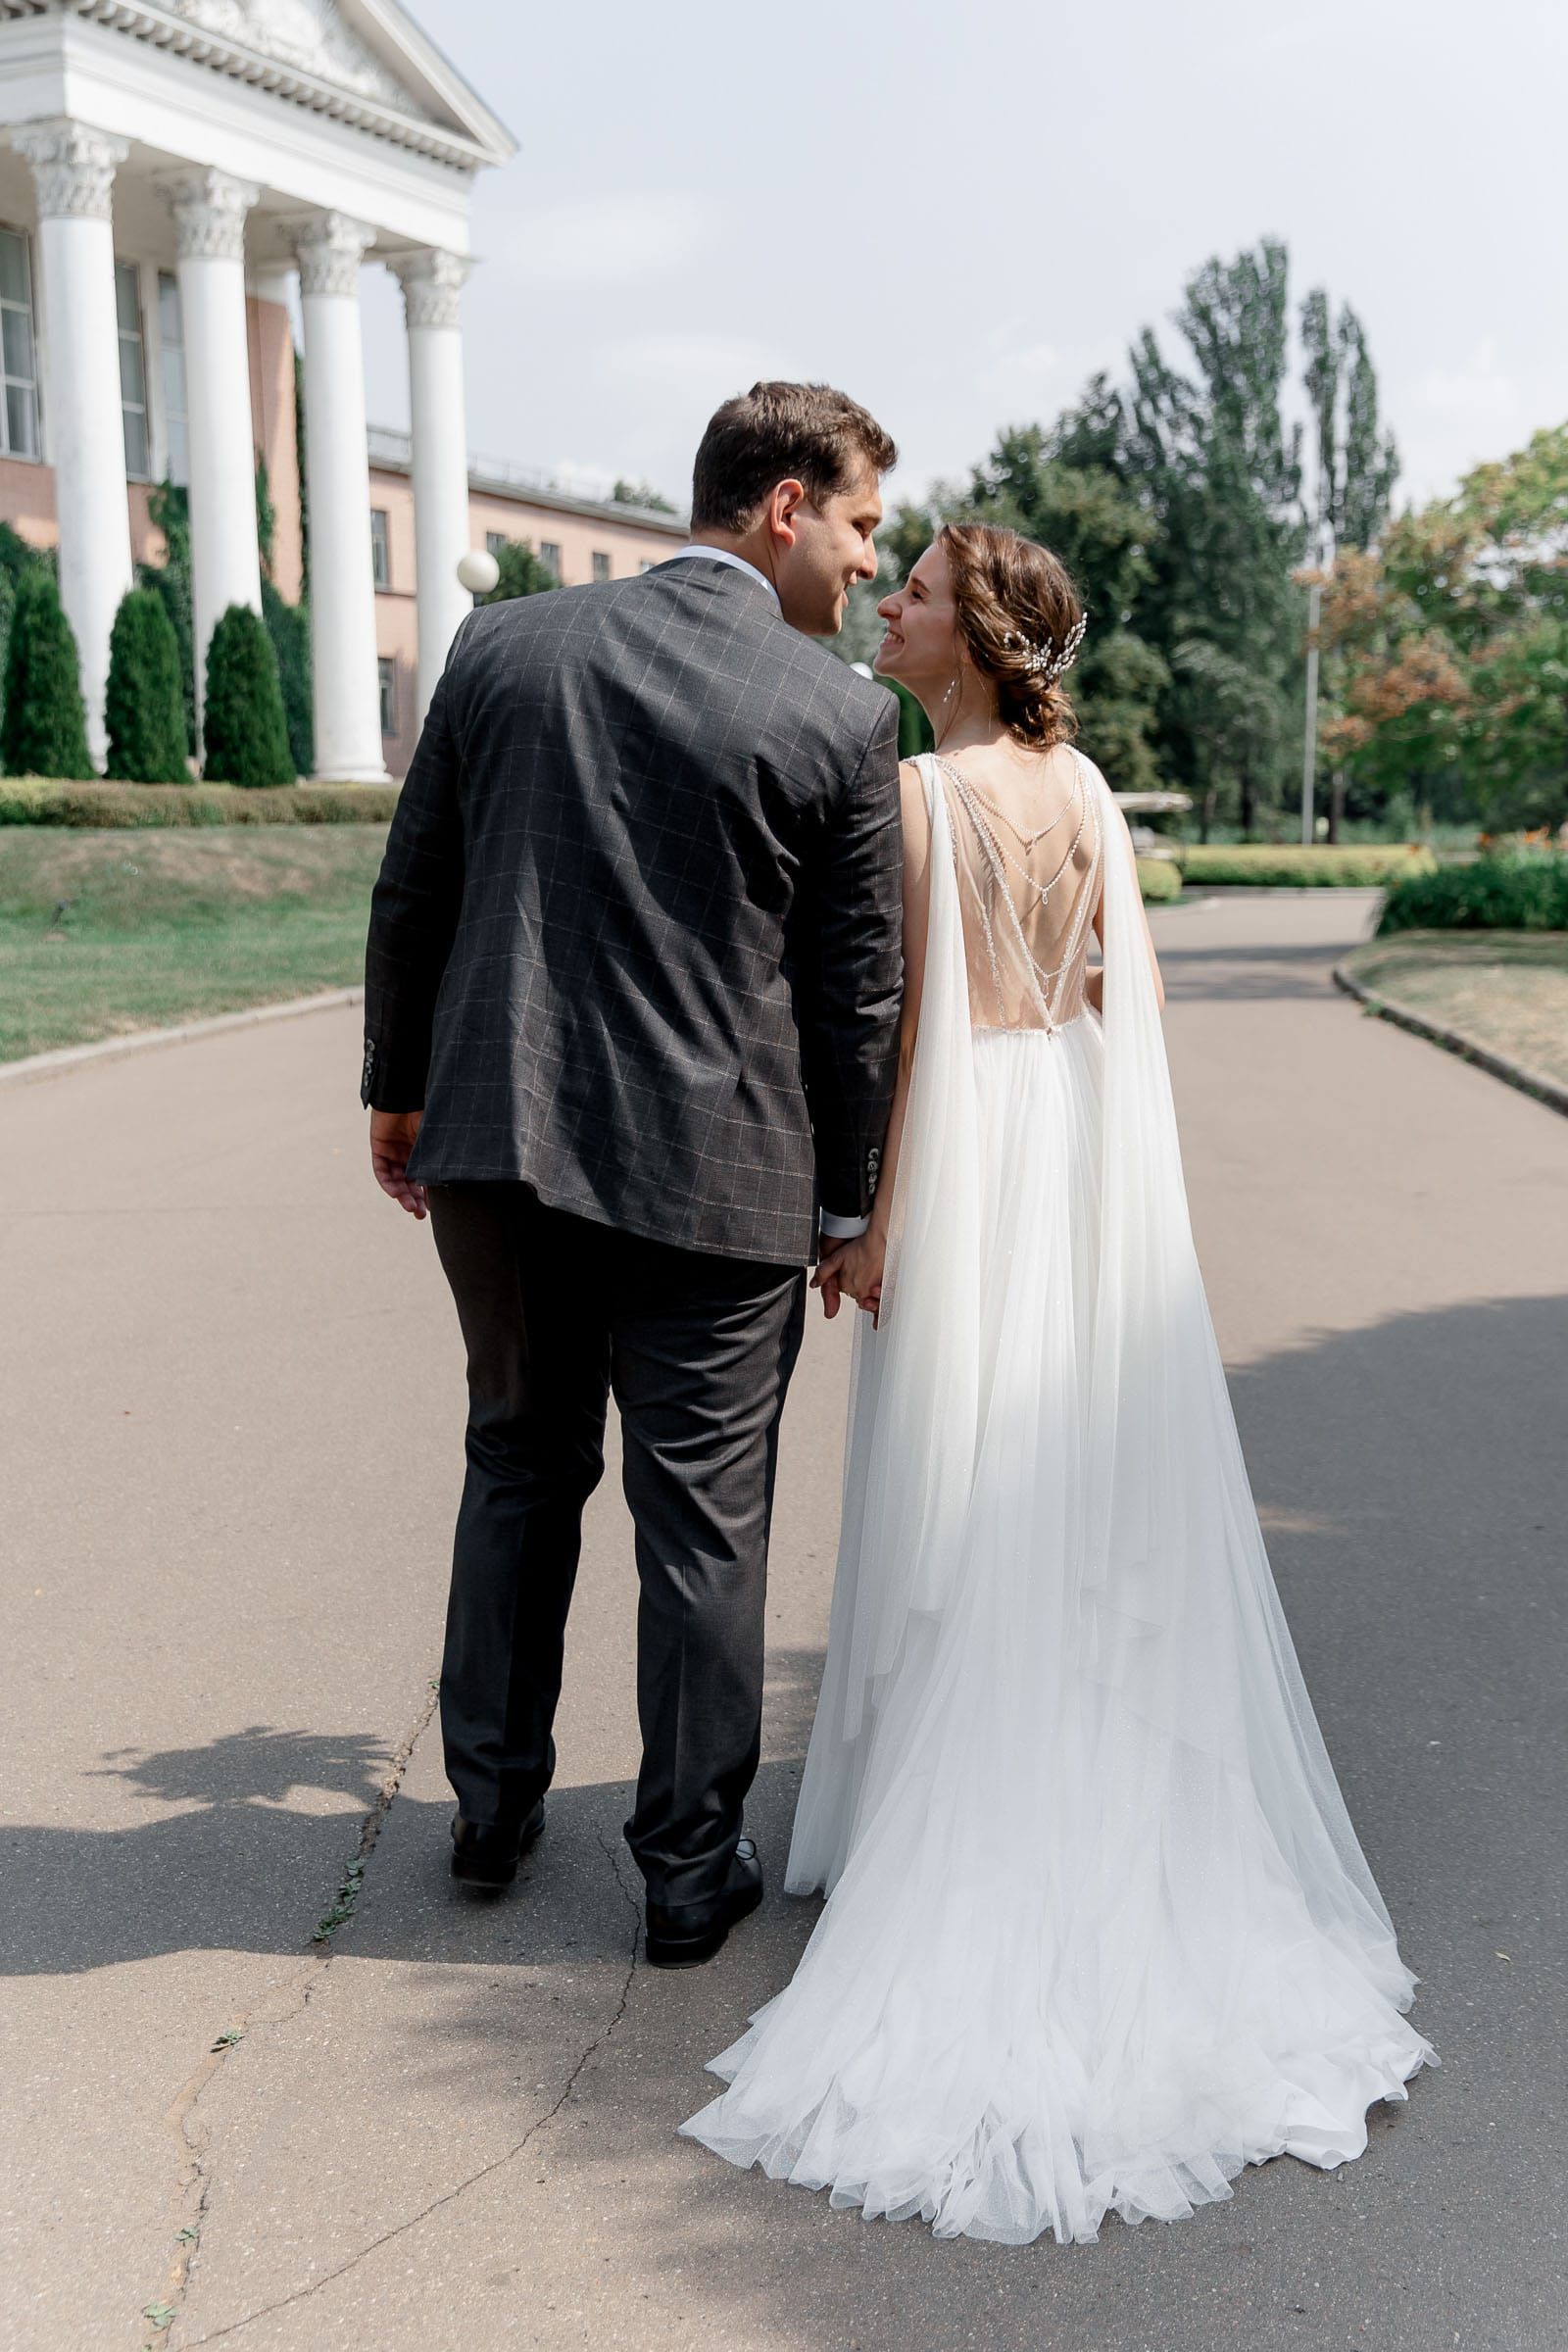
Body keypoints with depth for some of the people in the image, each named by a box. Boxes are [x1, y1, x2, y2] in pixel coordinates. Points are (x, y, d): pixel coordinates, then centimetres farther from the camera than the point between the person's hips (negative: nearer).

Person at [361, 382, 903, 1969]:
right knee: (702, 1524, 9)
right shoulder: (840, 717, -7)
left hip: (498, 1144, 4)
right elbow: (853, 991, -3)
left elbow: (411, 896, 7)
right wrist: (849, 1201, 8)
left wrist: (397, 1090, 19)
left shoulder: (504, 646, 2)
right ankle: (691, 1868, 20)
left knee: (520, 1469, 21)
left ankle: (493, 1804, 33)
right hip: (712, 1178, -3)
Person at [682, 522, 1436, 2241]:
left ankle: (969, 1831, 12)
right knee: (1094, 1487, 13)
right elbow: (1132, 986, 9)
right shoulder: (1083, 783, 6)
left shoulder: (922, 793, -13)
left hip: (969, 1157, -6)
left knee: (969, 1496, 2)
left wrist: (870, 1208, -11)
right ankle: (1115, 1800, 23)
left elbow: (905, 1015, -15)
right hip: (1090, 1144, 6)